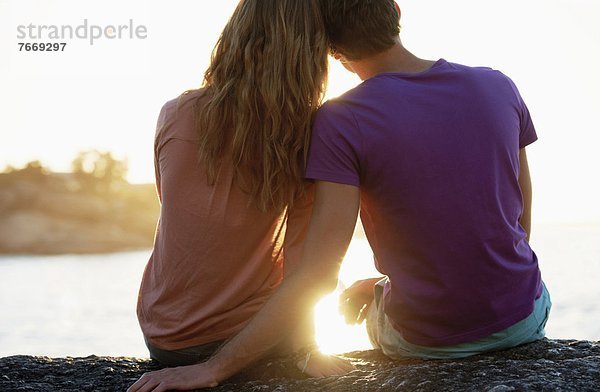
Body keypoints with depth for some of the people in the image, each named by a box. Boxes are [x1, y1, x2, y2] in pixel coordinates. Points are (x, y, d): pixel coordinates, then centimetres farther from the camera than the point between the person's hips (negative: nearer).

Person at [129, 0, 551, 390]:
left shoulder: (340, 122, -19)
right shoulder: (498, 86, -5)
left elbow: (318, 276, -24)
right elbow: (523, 224, 4)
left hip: (422, 340, -2)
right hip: (522, 321, 3)